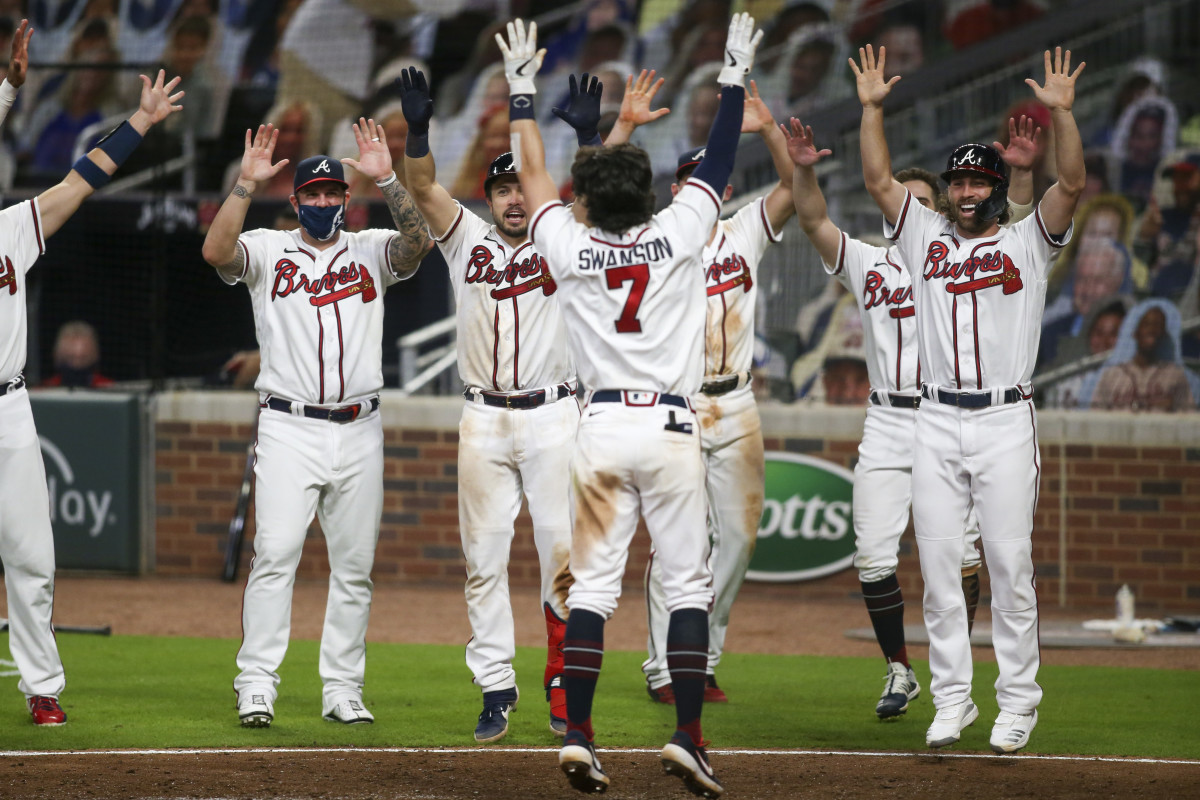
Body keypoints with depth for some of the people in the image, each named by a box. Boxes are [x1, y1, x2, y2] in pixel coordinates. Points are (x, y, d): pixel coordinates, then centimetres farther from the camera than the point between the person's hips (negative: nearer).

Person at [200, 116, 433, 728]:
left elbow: (418, 242, -11)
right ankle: (256, 688, -12)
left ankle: (343, 690, 11)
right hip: (289, 429, -2)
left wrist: (387, 181, -21)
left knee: (354, 566, 5)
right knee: (274, 555, -12)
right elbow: (216, 251, -14)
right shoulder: (268, 250, 6)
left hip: (359, 431, 2)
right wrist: (247, 184, -21)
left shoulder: (370, 250, 10)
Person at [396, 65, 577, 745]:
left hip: (552, 418, -2)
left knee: (563, 552, -6)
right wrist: (418, 128, -21)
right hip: (484, 420, 2)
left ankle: (562, 682, 5)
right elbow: (424, 188, -3)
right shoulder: (468, 241, 10)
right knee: (485, 559, 1)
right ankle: (497, 689, 6)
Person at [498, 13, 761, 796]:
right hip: (671, 430, -1)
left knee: (592, 583, 4)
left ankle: (578, 736, -2)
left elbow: (533, 171, 14)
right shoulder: (677, 236, -3)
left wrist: (522, 89, 24)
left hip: (603, 430, 1)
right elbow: (718, 163, 7)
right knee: (688, 583, 1)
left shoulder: (570, 247, 0)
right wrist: (735, 76, 17)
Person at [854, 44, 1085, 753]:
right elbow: (879, 180, 8)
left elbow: (1072, 184, -6)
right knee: (939, 563, 1)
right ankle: (952, 701, 6)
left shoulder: (1028, 243, 7)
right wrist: (873, 108, -1)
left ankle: (1018, 702, 1)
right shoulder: (927, 237, 15)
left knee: (1011, 563, -4)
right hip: (937, 422, 3)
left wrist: (1062, 111, -17)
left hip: (1006, 421, -3)